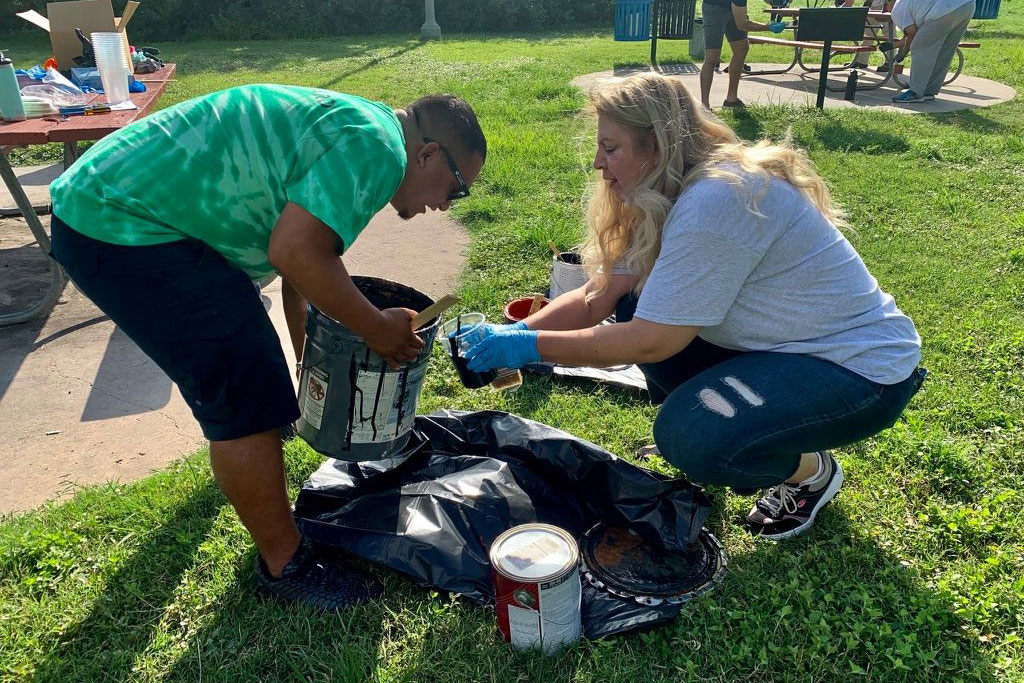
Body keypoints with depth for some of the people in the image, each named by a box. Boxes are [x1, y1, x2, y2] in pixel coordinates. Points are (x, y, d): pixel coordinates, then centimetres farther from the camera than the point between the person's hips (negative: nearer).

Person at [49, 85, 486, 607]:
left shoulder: (346, 132, 15)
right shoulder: (379, 145, -17)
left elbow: (302, 254, 22)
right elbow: (295, 252, -28)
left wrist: (310, 362, 28)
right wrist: (375, 328, -13)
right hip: (124, 230, -11)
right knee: (249, 397, -8)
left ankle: (236, 438, 61)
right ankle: (285, 564, 8)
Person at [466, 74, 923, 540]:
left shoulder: (714, 201, -29)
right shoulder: (667, 196, 1)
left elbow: (652, 341, -27)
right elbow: (596, 298, -2)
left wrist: (532, 347, -22)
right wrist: (513, 333, -15)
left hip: (862, 368, -9)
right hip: (780, 343, 9)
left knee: (691, 439, -29)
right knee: (632, 309, -2)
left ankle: (810, 470, 3)